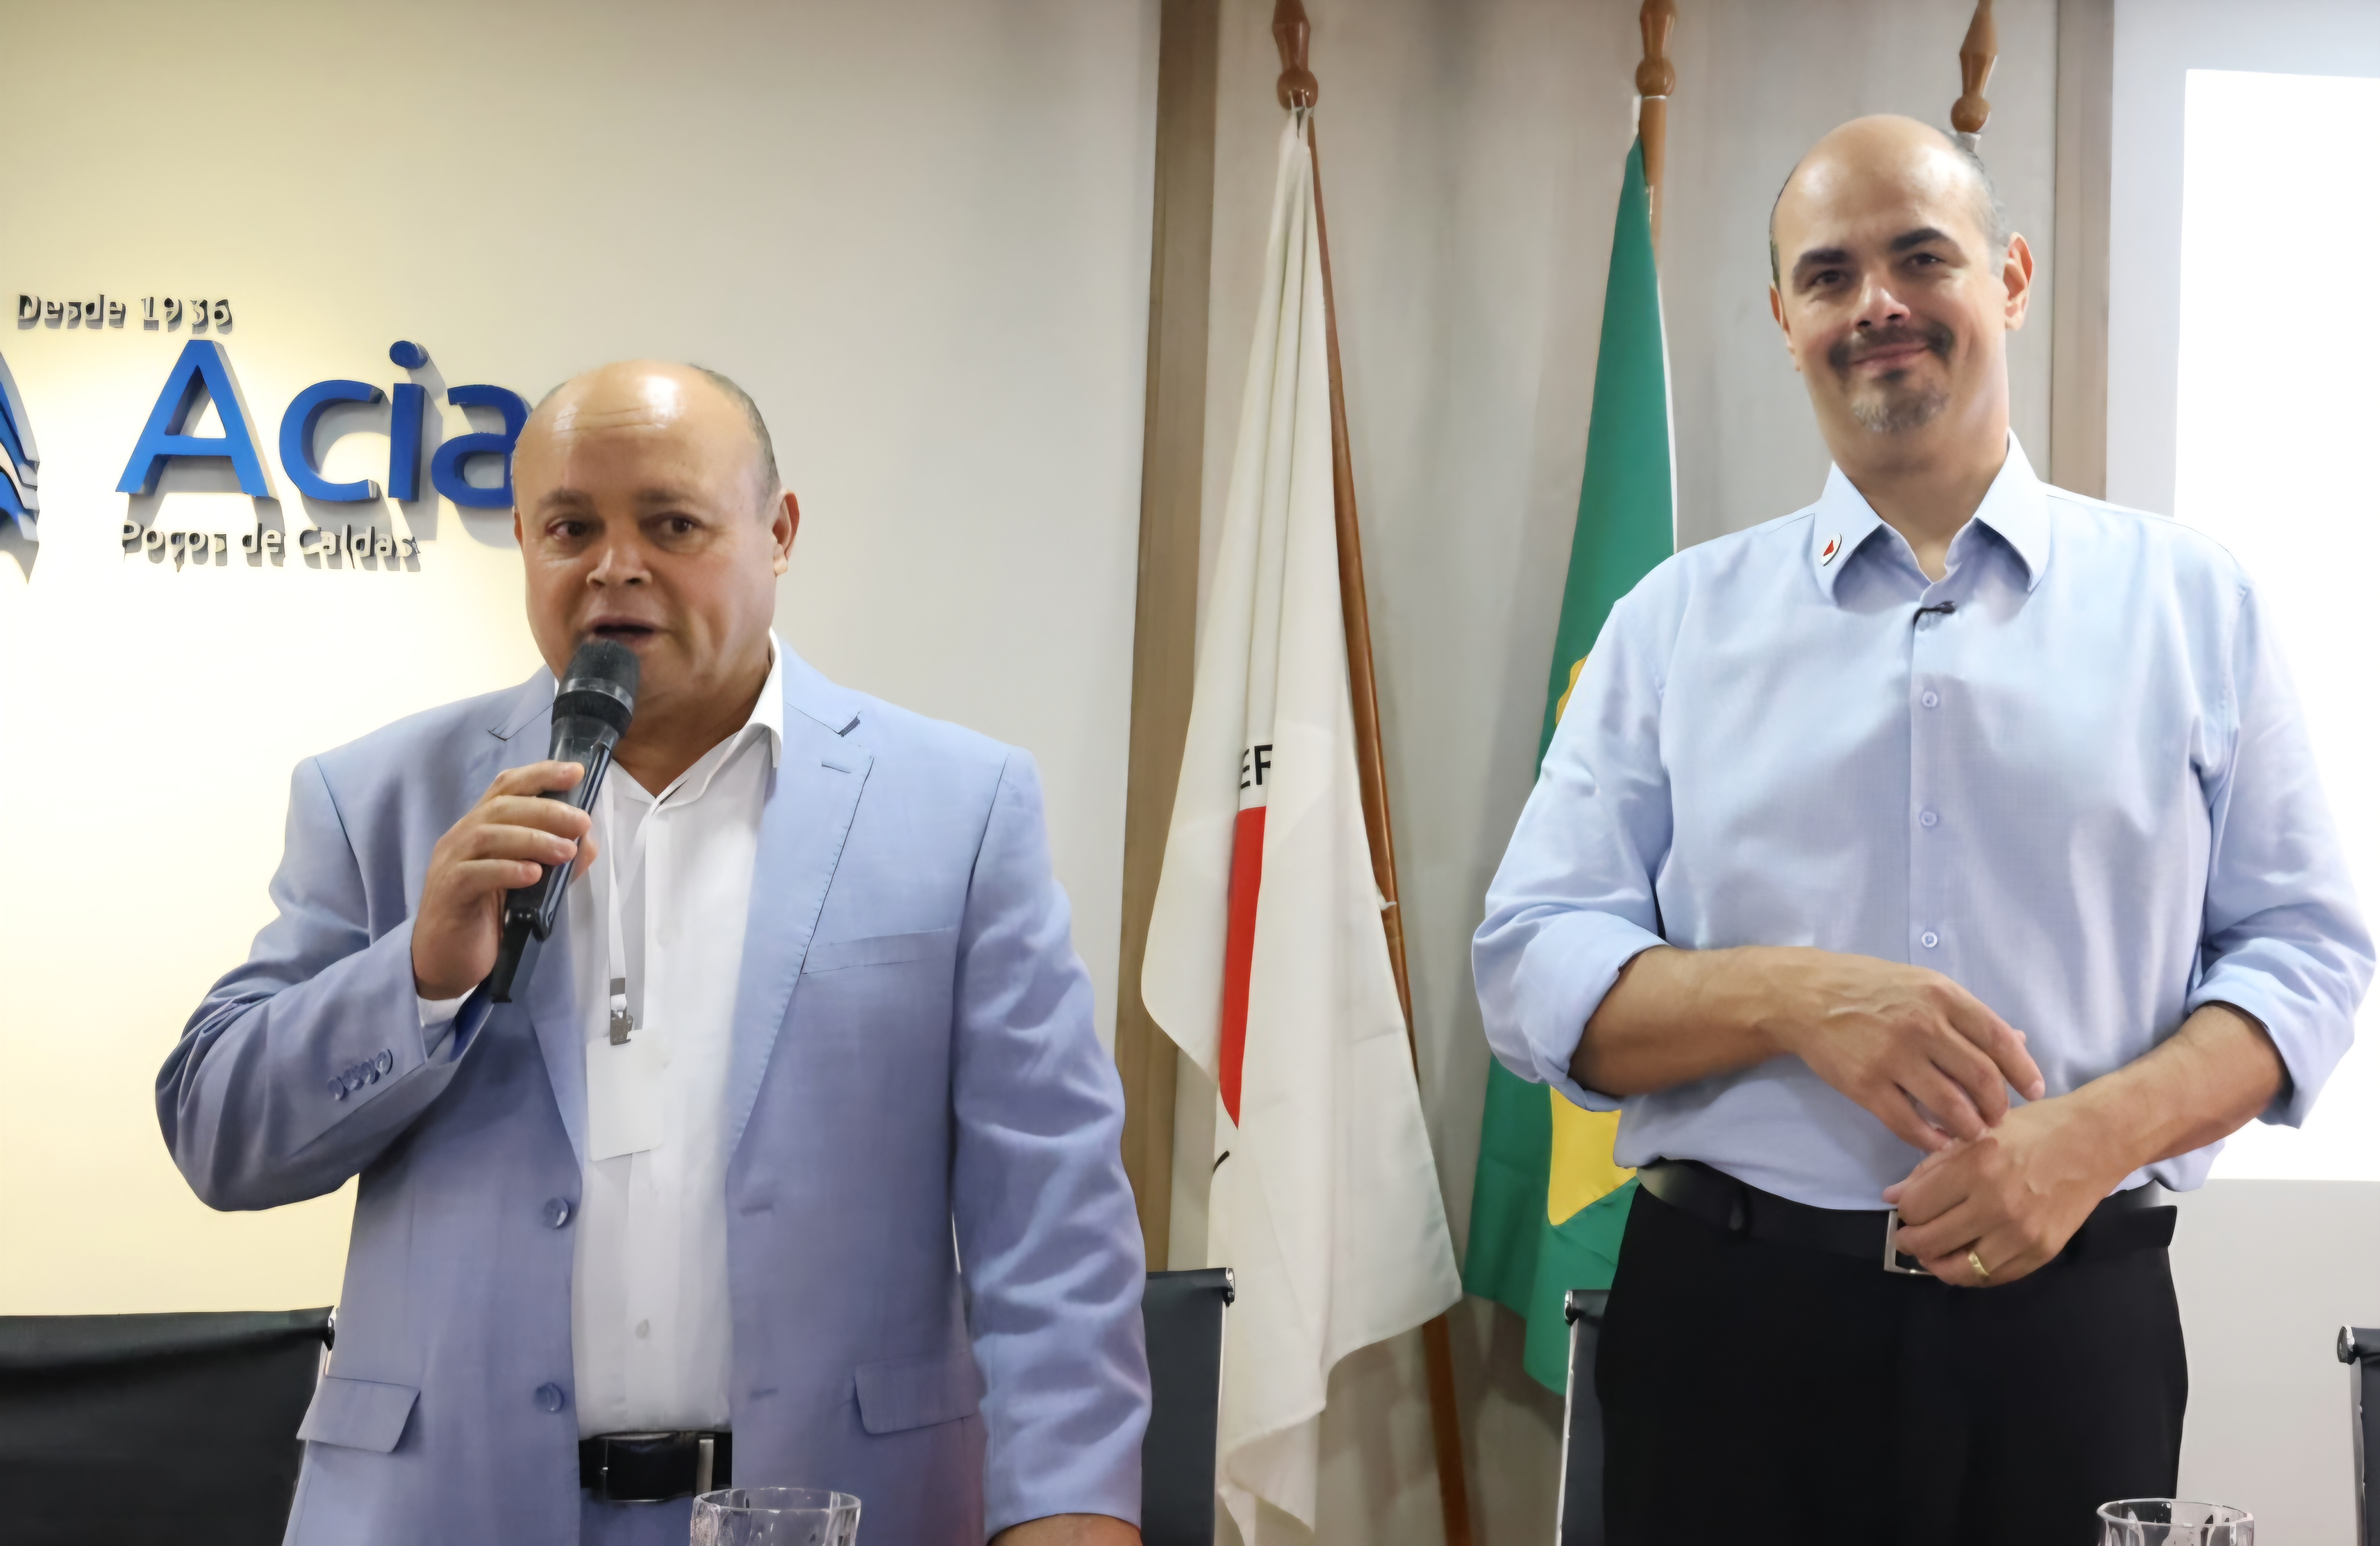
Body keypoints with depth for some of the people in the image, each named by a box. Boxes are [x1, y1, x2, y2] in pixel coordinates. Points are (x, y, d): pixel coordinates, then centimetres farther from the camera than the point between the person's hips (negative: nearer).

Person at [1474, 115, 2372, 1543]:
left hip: (2072, 1314, 0)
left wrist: (2094, 1135, -13)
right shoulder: (1677, 622, 6)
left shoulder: (2193, 603, 6)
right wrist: (1790, 996, -16)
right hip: (1730, 1319, 0)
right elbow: (1533, 971, 1)